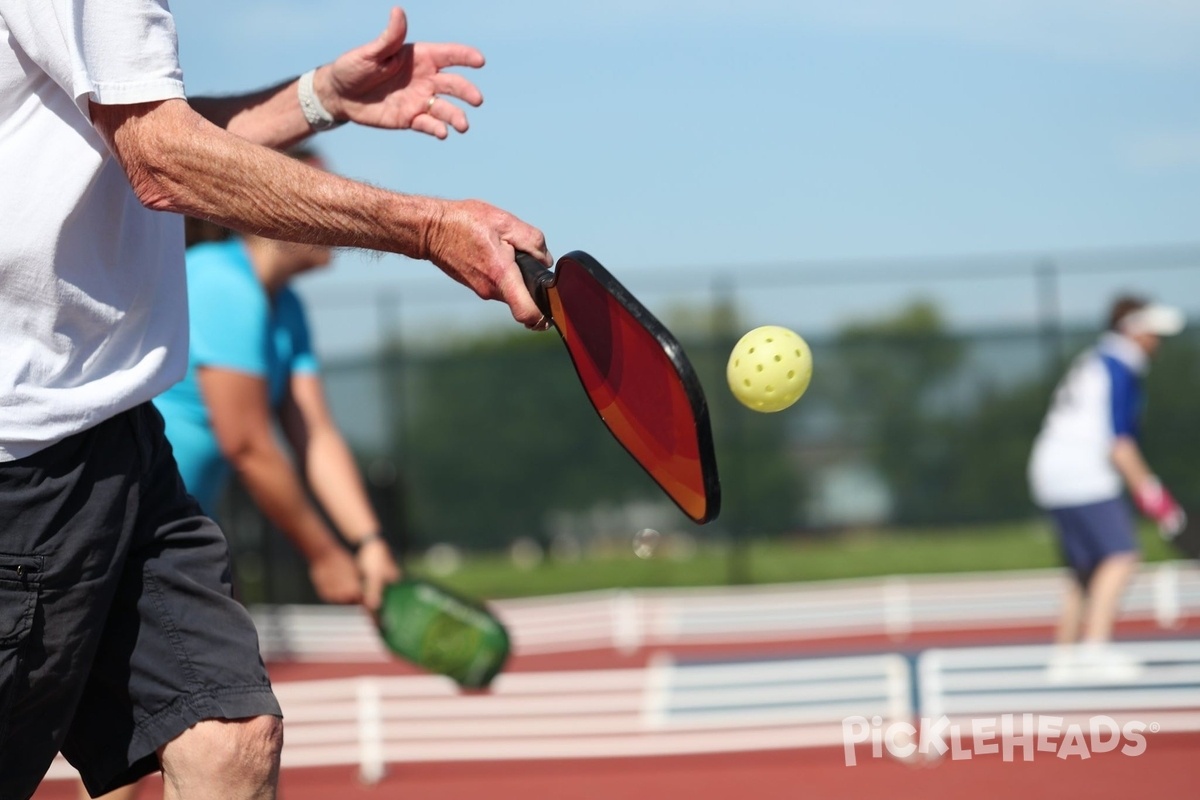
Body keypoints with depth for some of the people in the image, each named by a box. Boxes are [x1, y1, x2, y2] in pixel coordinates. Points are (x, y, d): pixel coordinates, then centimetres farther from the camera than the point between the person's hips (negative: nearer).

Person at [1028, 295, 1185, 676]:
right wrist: (1147, 489, -15)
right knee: (1121, 556, -19)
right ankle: (1096, 646, -32)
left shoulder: (1091, 363, 21)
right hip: (1083, 477, -10)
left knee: (1086, 572, 14)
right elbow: (1116, 439, -16)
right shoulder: (1119, 368, -9)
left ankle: (1066, 656, 16)